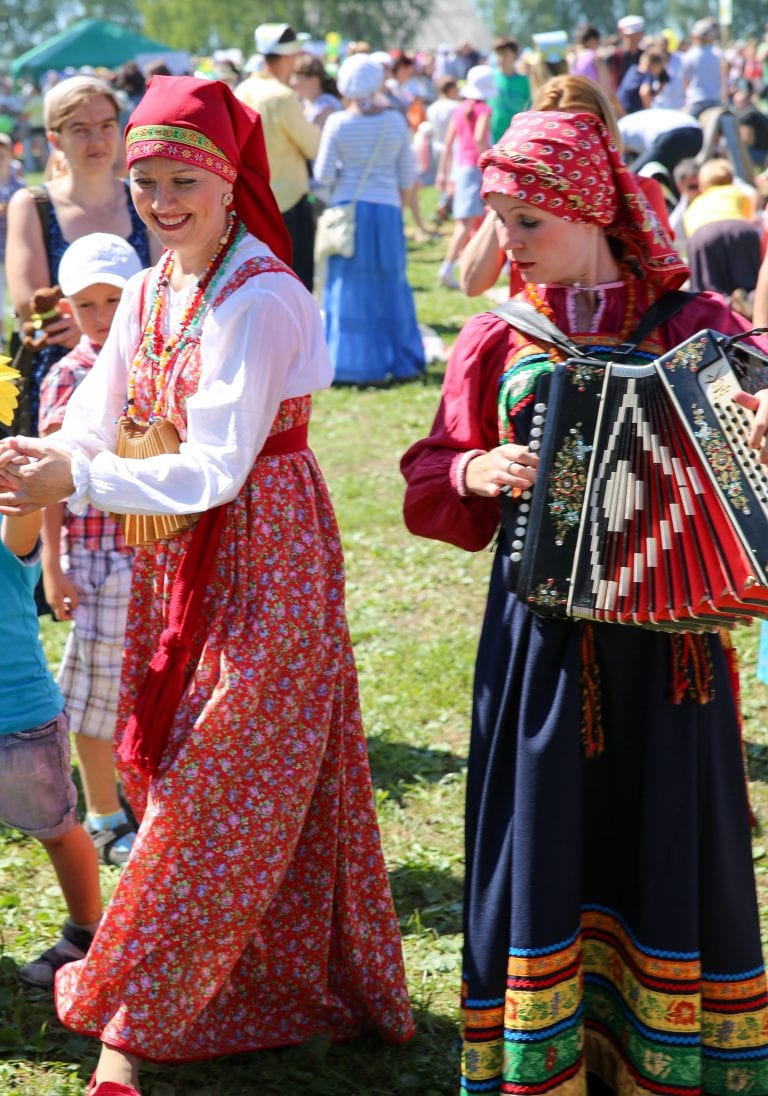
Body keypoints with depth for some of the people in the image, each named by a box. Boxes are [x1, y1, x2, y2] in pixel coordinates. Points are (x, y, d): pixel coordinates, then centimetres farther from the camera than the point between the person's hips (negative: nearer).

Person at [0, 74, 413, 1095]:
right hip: (174, 561, 8)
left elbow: (218, 470, -25)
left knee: (213, 791, -1)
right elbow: (94, 429, 0)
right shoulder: (149, 294, 6)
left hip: (262, 560, -8)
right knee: (170, 768, 14)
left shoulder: (261, 300, -19)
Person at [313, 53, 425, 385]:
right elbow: (407, 176, 4)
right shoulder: (395, 121, 0)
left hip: (348, 209, -2)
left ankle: (354, 365, 4)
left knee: (350, 288, 5)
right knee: (390, 288, 12)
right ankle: (402, 363, 16)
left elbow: (323, 176, -4)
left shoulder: (337, 123, -6)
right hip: (386, 209, 2)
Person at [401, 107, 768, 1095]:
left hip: (666, 637, -1)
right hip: (541, 635, 1)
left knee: (671, 847, 6)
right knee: (539, 849, 5)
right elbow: (430, 483, 9)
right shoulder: (498, 344, 5)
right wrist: (477, 471, -11)